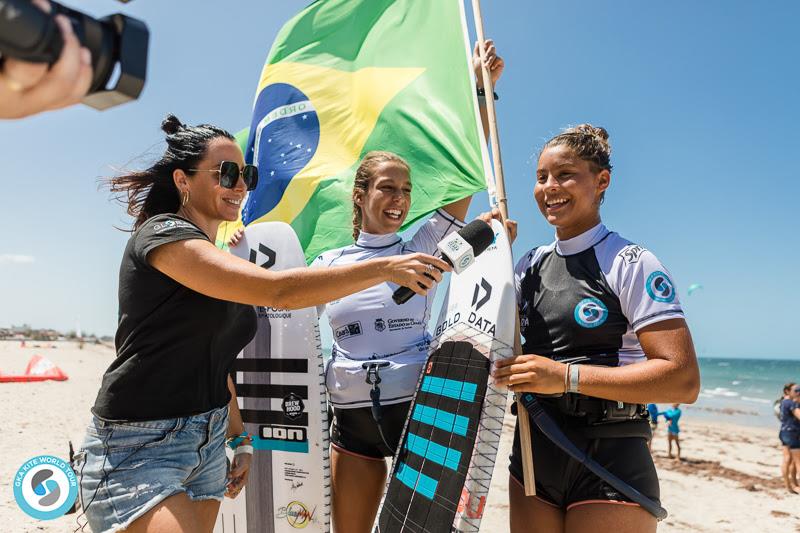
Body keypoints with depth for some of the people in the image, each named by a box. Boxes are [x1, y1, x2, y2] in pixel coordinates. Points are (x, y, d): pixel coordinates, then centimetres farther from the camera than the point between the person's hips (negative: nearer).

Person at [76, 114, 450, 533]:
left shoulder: (214, 260, 13)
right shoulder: (161, 234, -15)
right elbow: (279, 290, -28)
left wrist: (238, 437, 14)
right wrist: (386, 268, -26)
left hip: (207, 444, 8)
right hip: (137, 449, -8)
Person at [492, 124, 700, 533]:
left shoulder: (632, 264, -9)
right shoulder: (530, 266, 8)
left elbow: (683, 380, -17)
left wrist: (566, 375, -24)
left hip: (609, 463, -5)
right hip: (532, 456, 6)